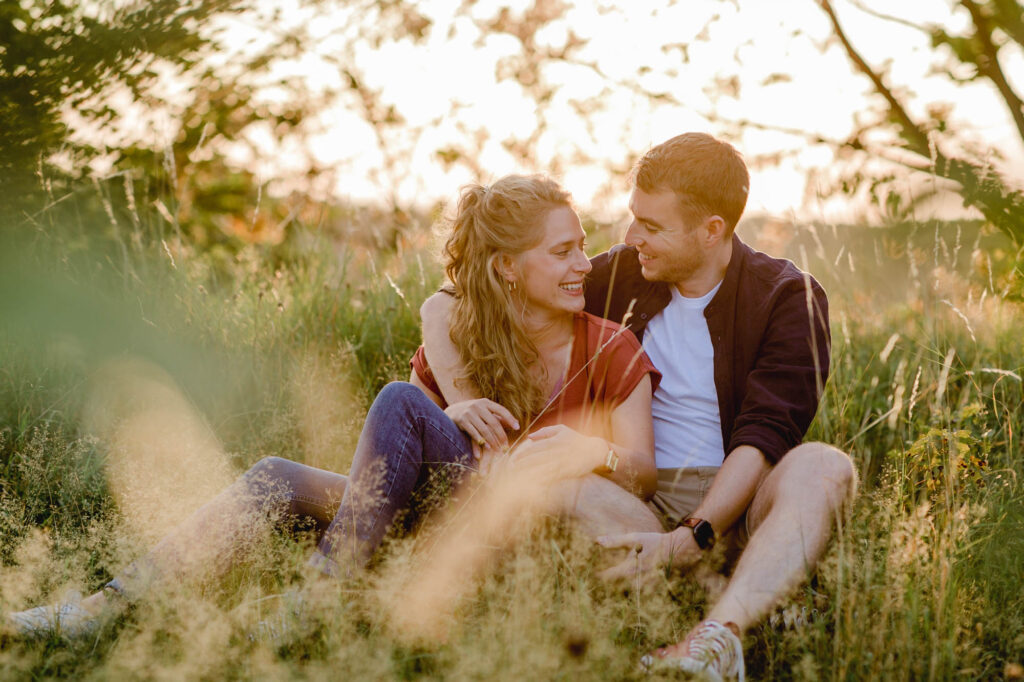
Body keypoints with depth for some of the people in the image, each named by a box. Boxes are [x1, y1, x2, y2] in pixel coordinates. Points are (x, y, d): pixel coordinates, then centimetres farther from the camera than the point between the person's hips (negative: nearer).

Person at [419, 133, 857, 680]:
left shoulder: (788, 298, 0)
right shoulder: (619, 276, 9)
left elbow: (762, 438, -12)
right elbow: (444, 307, 10)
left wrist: (691, 538, -27)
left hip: (731, 501, -1)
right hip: (636, 496, 2)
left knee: (823, 466, -34)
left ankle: (718, 635, -52)